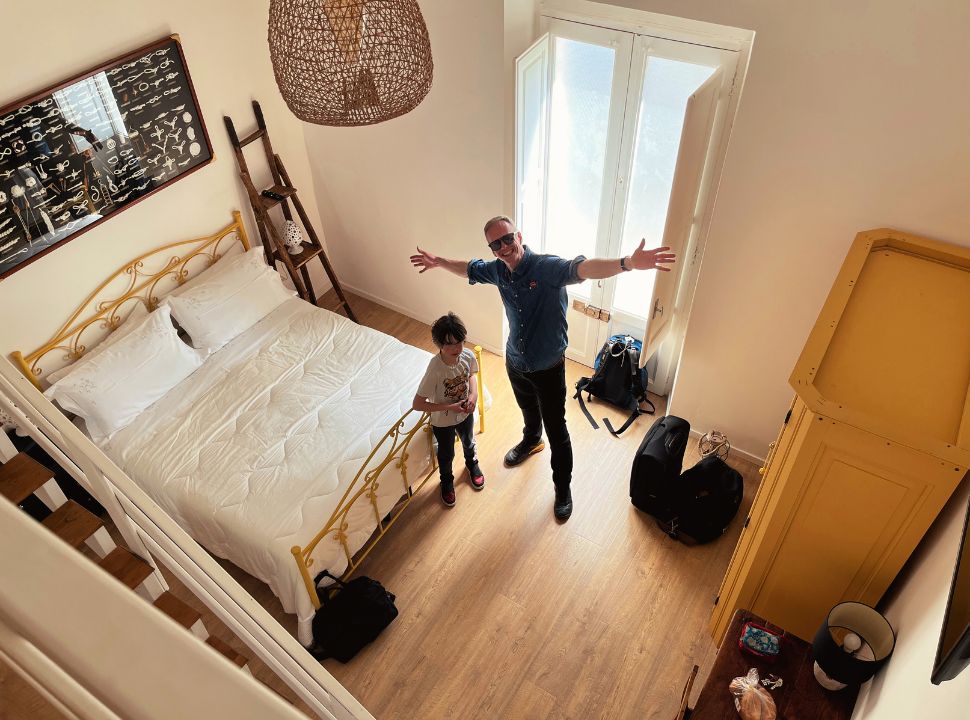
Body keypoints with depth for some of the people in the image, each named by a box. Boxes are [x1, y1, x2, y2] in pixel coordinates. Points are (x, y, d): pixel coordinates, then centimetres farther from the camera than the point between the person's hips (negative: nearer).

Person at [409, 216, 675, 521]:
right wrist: (439, 262, 25)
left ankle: (563, 488, 28)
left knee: (556, 431, 8)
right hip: (515, 363, 6)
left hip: (548, 368, -5)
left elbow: (583, 268, -49)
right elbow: (468, 268, 14)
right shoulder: (497, 270, -9)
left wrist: (627, 262, -67)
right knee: (528, 410, 33)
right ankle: (531, 441, 65)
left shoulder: (548, 267, -29)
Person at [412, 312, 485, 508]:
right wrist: (450, 407, -30)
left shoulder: (468, 356, -24)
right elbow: (417, 404, -31)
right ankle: (447, 481, 54)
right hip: (443, 421, -4)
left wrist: (474, 394, -17)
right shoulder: (435, 370, -38)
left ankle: (472, 464, 65)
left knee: (468, 443, 32)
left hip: (465, 413, 4)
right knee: (446, 454, 23)